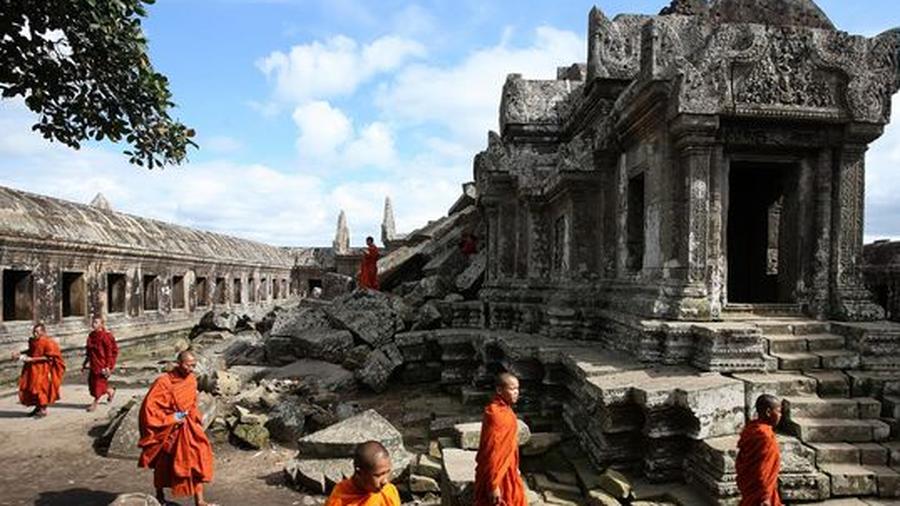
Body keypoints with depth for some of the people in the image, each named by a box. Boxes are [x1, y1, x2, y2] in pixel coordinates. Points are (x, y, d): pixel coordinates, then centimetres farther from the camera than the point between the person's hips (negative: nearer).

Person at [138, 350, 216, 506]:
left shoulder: (191, 380, -1)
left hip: (186, 428, 4)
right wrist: (171, 418, -18)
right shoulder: (163, 382, -19)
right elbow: (149, 407, -18)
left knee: (196, 461, -5)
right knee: (163, 465, 14)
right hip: (166, 429, -4)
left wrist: (192, 419, 2)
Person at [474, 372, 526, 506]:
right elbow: (492, 452, -26)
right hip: (497, 473, -10)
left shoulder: (504, 410, 3)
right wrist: (493, 485, -23)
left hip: (506, 470, 10)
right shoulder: (496, 415, -27)